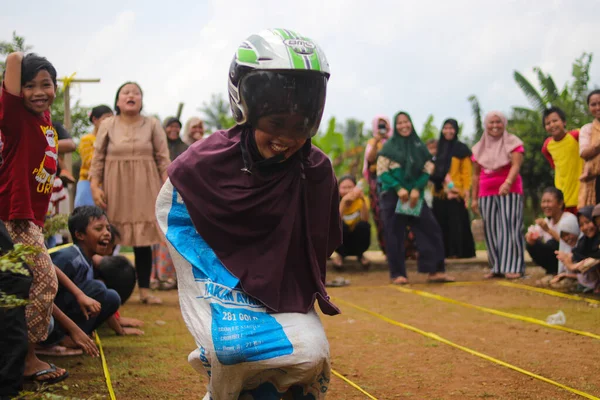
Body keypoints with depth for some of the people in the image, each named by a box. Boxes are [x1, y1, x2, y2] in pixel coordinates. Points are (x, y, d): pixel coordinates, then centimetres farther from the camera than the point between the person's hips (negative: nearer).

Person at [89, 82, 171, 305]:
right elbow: (98, 158, 4)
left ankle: (145, 290, 7)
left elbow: (163, 159, 4)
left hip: (144, 189, 0)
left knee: (143, 239, 0)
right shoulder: (107, 125, 5)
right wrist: (95, 186, -5)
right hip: (115, 187, 0)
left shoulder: (152, 125, 5)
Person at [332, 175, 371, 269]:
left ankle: (360, 255, -5)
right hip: (341, 242, -1)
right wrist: (344, 201, -40)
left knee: (364, 225, -29)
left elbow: (365, 220, -28)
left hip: (357, 242, 1)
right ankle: (340, 255, -7)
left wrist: (363, 200, -39)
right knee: (340, 225, -31)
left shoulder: (360, 200, -11)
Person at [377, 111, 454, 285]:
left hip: (415, 195, 3)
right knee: (395, 235, -2)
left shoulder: (419, 146, 9)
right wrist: (398, 188, -15)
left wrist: (417, 189, -8)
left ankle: (435, 270, 0)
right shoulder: (389, 146, 1)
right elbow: (381, 171, -4)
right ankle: (397, 274, 5)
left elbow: (428, 169, 7)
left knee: (430, 229, -5)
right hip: (392, 195, -3)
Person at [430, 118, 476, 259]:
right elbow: (433, 169, 14)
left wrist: (467, 190, -11)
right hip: (439, 192, 4)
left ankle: (458, 251, 0)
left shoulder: (461, 149, 1)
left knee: (456, 223, -5)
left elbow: (467, 172, -3)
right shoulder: (438, 148, 14)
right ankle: (443, 252, 10)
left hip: (455, 191, -4)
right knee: (441, 223, 5)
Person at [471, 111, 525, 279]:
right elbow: (476, 174, 18)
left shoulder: (512, 142, 1)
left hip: (509, 191, -4)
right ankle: (497, 267, 8)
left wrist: (507, 183, -30)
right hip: (486, 194, 4)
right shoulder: (479, 148, 14)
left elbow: (516, 165, -13)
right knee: (491, 231, 3)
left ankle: (514, 267, -12)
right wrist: (474, 198, 14)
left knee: (509, 228, -11)